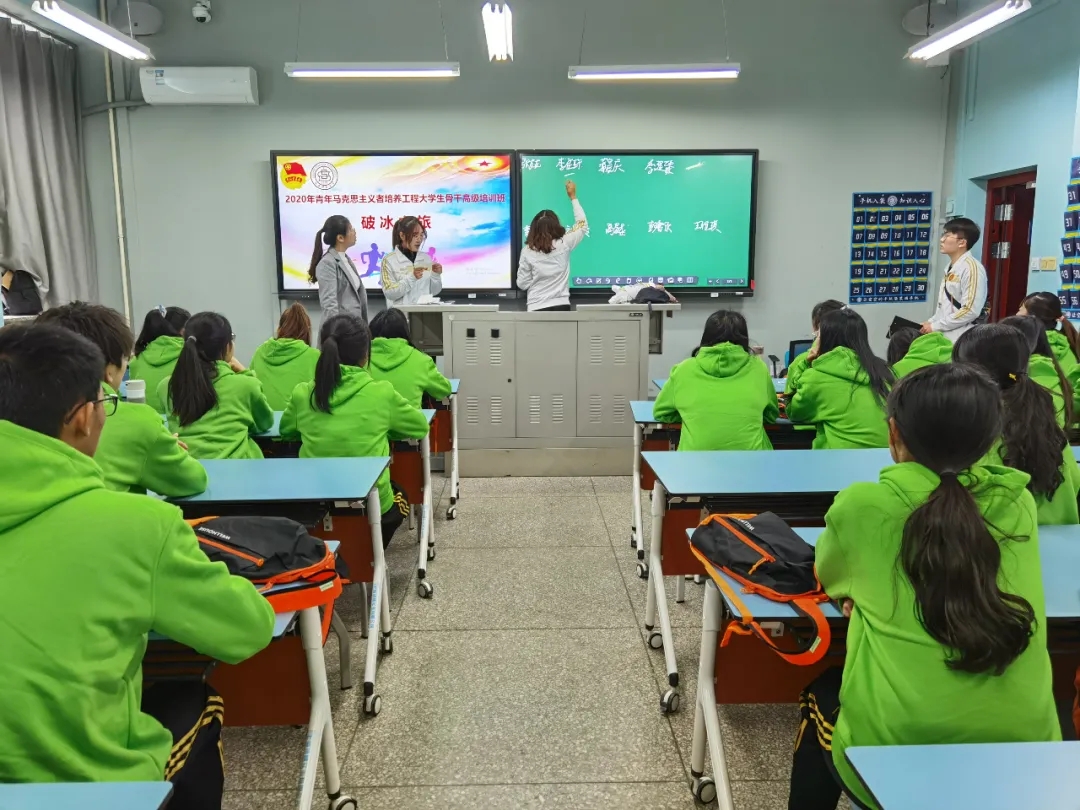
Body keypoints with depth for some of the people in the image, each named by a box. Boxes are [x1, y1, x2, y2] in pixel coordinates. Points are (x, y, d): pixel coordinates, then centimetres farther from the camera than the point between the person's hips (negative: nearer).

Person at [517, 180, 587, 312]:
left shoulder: (527, 251, -5)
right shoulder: (564, 244, -4)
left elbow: (522, 284, 0)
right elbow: (582, 224, 14)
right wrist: (573, 197, 22)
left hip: (537, 309, 0)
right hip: (561, 307, 1)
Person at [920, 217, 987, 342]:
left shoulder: (972, 268, -12)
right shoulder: (951, 268, 15)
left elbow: (971, 311, -19)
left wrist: (935, 326, -15)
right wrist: (930, 323, 6)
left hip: (960, 340, -8)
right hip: (943, 337, 8)